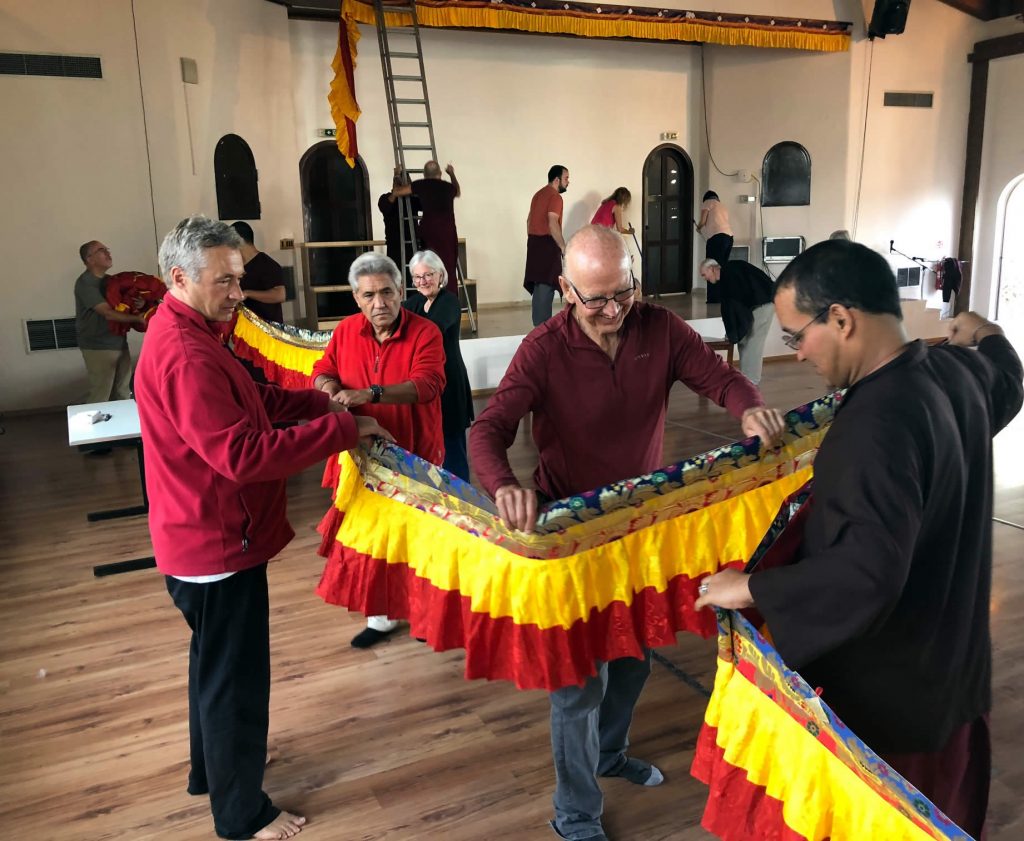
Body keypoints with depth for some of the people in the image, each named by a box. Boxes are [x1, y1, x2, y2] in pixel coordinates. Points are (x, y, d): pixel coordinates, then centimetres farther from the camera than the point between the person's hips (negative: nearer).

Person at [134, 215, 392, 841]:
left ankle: (212, 766, 47)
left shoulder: (190, 333, 7)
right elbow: (243, 454, -32)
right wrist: (342, 430, -28)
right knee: (236, 677, 6)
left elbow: (254, 400, 12)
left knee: (216, 663, 26)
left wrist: (320, 403, -3)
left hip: (211, 536, 11)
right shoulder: (184, 354, -27)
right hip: (218, 544, -11)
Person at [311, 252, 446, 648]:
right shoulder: (346, 331, 2)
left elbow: (426, 384, -26)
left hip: (415, 454, -4)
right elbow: (322, 370, 12)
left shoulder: (425, 332, -13)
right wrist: (329, 385, -14)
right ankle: (381, 615, 30)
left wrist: (371, 393, -38)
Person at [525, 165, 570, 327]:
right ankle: (543, 326, -9)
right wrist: (564, 247, -19)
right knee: (546, 285, -8)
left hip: (534, 243, 9)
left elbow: (529, 220, 21)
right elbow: (553, 224, -23)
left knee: (539, 284, 13)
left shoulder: (538, 194, 17)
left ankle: (540, 324, 18)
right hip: (547, 244, -9)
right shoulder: (555, 197, -13)